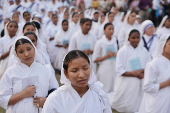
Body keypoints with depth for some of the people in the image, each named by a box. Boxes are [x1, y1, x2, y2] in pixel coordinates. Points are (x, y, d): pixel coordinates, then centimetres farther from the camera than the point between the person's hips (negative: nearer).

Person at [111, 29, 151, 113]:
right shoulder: (123, 51, -6)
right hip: (126, 85, -3)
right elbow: (119, 70, -11)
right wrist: (134, 73, -18)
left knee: (137, 105, 7)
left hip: (140, 85, 3)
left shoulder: (144, 51, 5)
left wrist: (143, 72, -18)